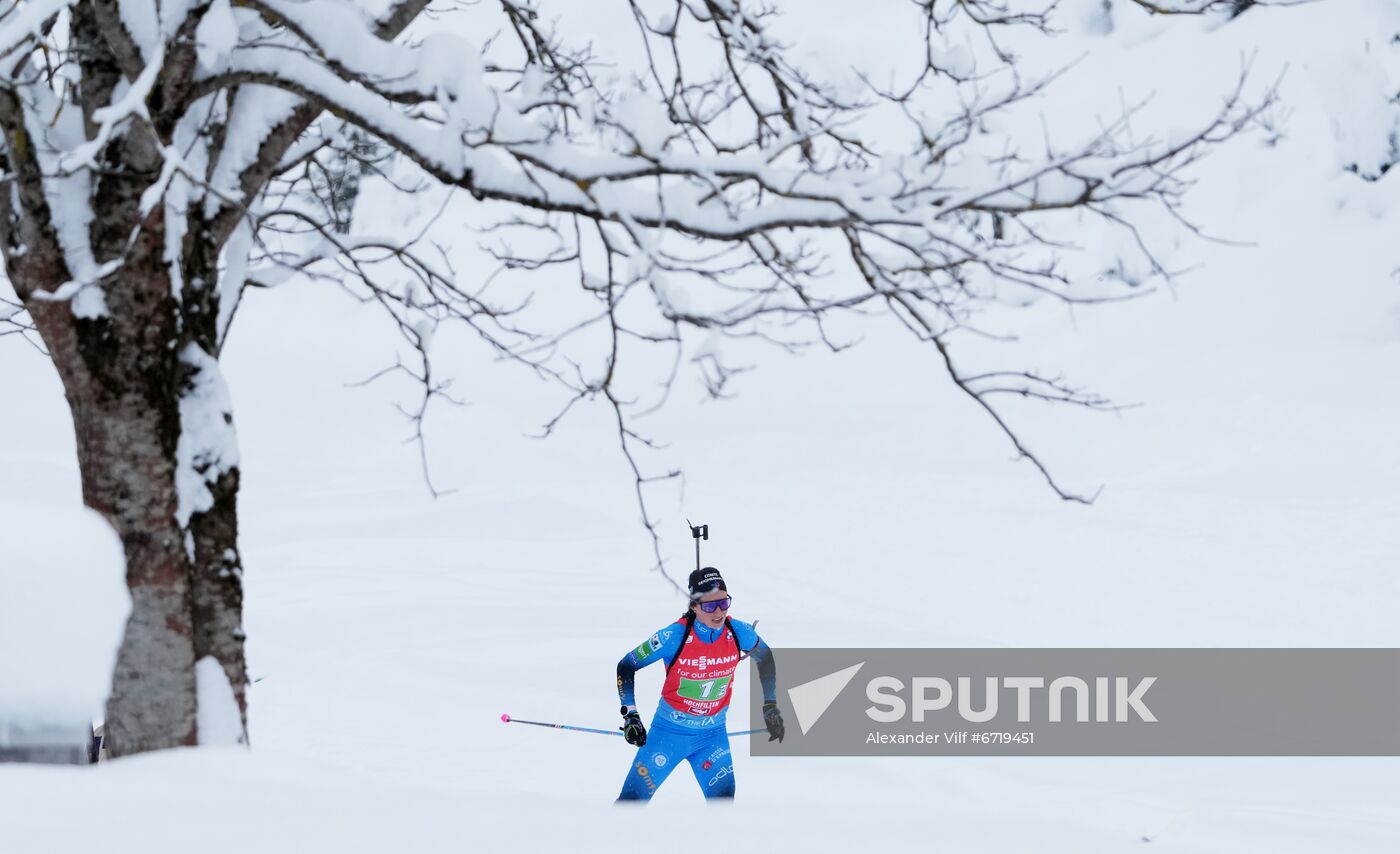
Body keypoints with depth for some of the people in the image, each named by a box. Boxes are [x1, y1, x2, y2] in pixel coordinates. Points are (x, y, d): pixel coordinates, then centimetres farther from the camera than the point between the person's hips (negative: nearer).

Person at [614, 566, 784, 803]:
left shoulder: (738, 633, -14)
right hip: (670, 731, -2)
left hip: (713, 734, 2)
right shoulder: (675, 636, -23)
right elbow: (626, 666, -10)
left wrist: (770, 707, 9)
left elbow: (765, 657, 9)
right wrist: (630, 715, -16)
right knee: (632, 800, 2)